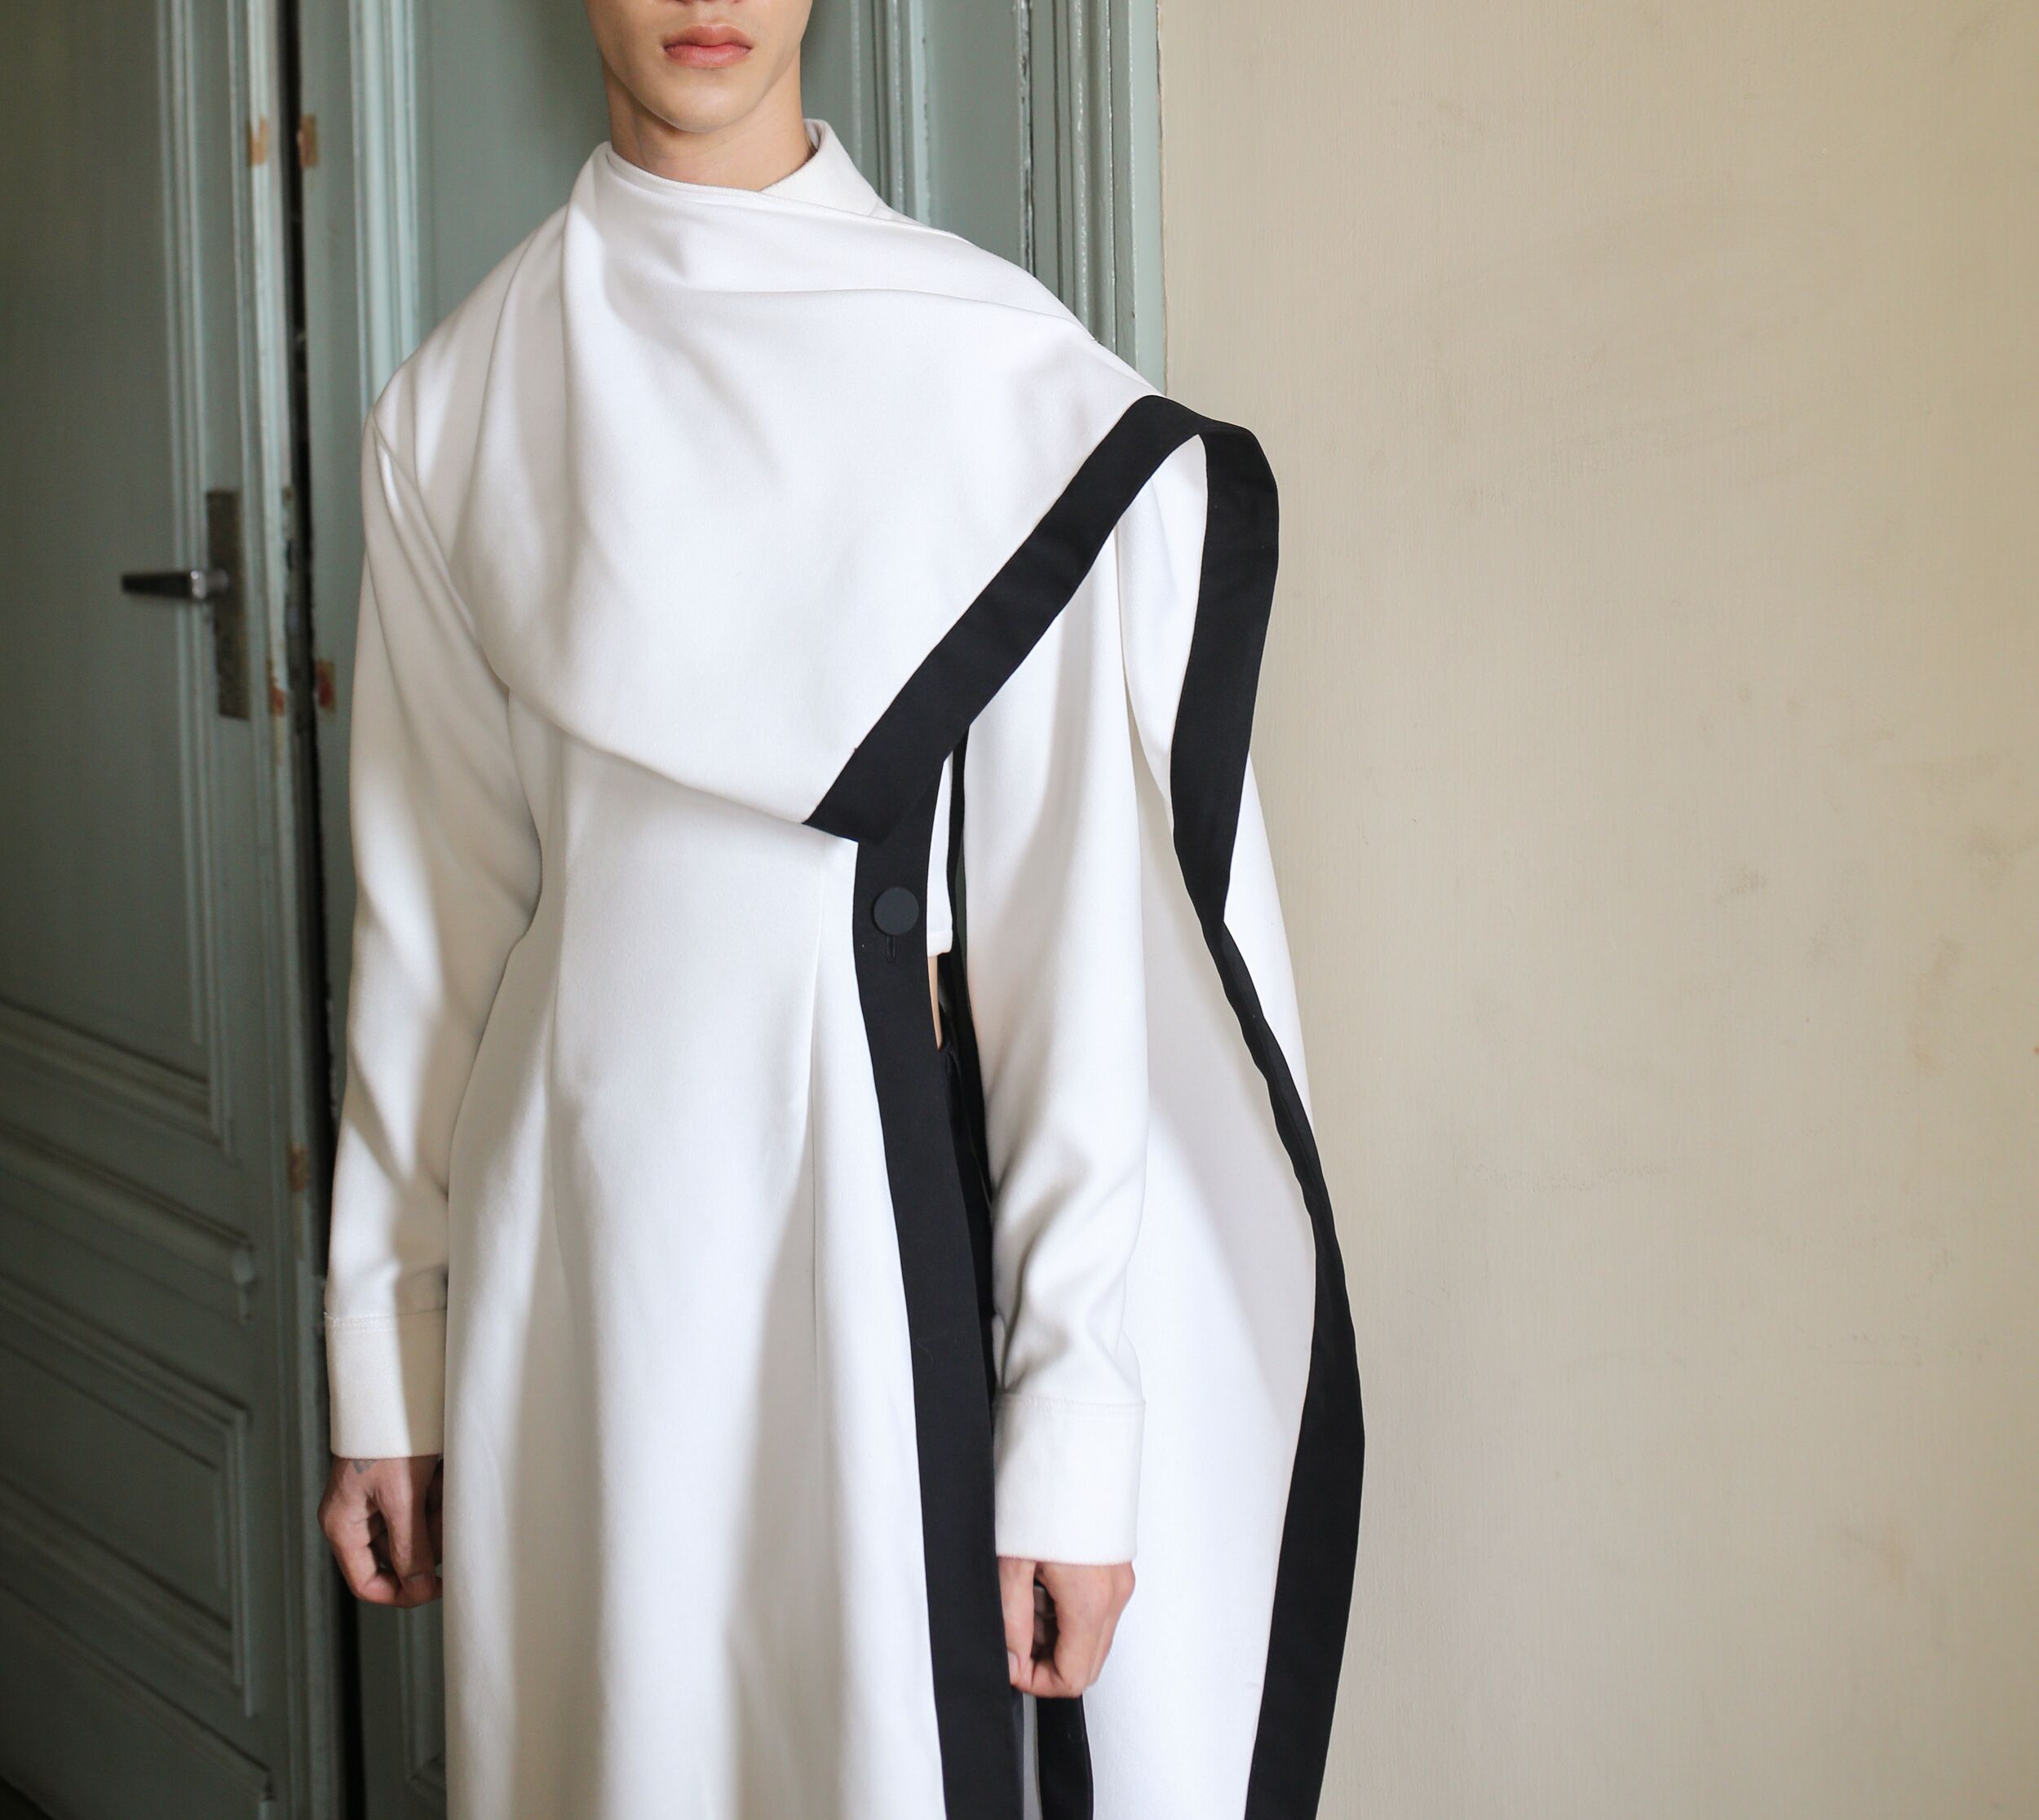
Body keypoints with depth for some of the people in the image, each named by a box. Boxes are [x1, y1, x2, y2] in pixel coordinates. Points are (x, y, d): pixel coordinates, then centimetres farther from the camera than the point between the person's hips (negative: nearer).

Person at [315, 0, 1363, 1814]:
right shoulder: (458, 400, 4)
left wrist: (1079, 1430, -10)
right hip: (580, 1239, 3)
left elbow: (1078, 928, -8)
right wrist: (384, 1366, 8)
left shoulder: (1008, 371, -6)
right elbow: (426, 907, 8)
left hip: (885, 1188, -2)